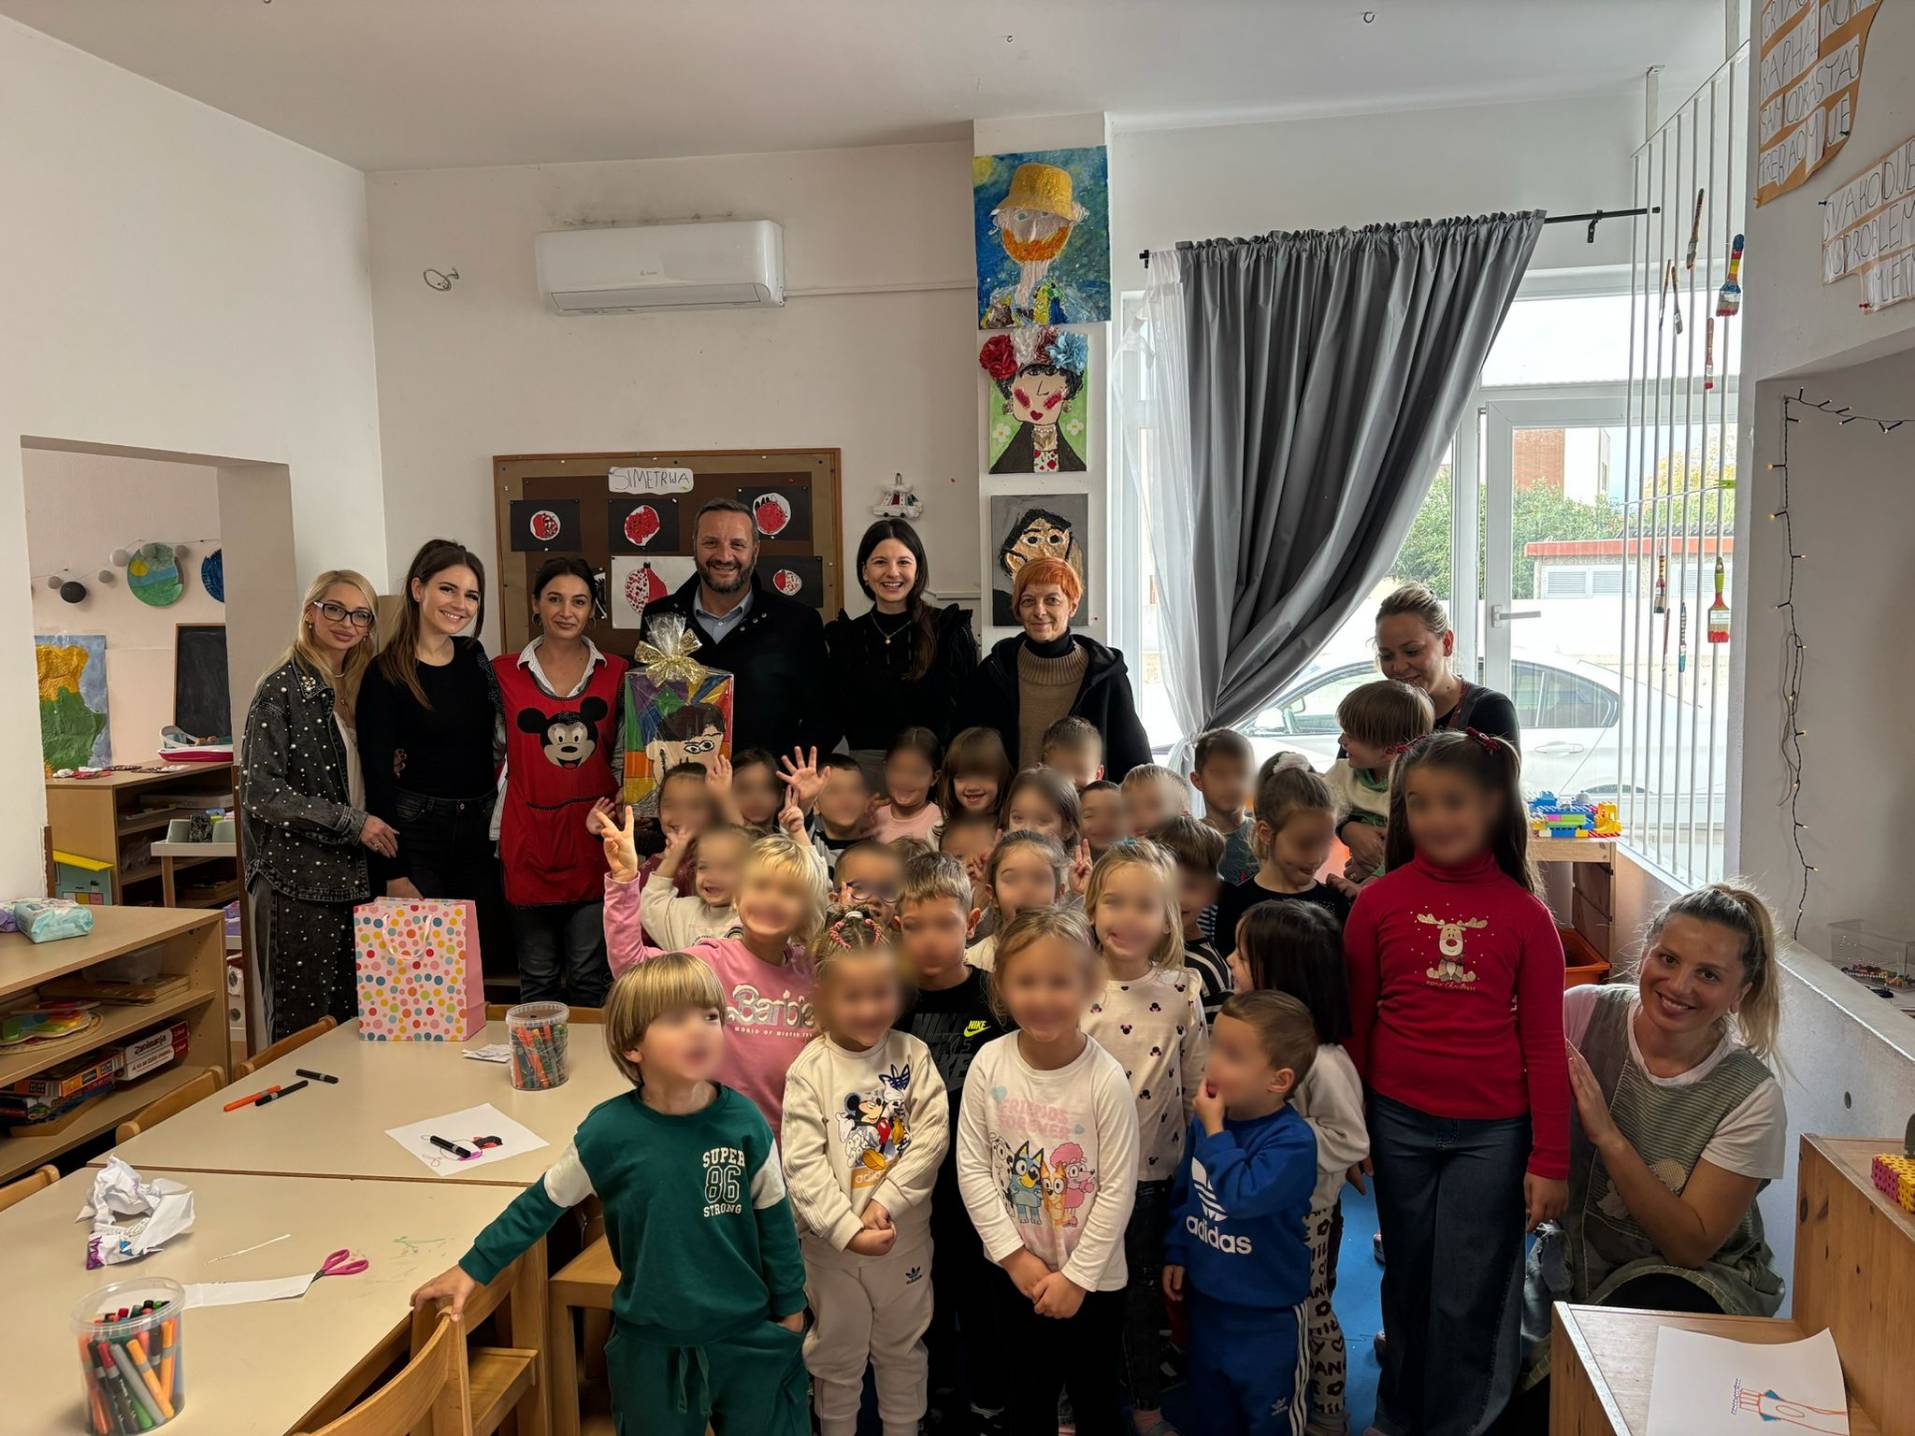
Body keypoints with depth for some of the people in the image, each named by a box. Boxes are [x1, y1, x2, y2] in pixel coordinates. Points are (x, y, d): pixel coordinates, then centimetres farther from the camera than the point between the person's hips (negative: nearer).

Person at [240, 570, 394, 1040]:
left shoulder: (357, 688, 13)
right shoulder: (282, 690, -8)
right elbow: (260, 792, -14)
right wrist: (350, 822, -14)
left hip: (351, 877, 6)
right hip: (297, 882, -6)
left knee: (352, 1019, 10)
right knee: (301, 1024, 2)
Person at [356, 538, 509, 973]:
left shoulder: (475, 658, 8)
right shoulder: (386, 675, -7)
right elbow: (377, 777, -9)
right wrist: (394, 871, -12)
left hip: (481, 832, 5)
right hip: (417, 834, -5)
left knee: (489, 964, 5)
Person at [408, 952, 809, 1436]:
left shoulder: (744, 1122, -15)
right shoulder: (608, 1130, -18)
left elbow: (774, 1219, -2)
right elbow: (543, 1203, -2)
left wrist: (790, 1307, 5)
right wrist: (472, 1269, 0)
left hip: (748, 1338, 0)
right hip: (651, 1343, 0)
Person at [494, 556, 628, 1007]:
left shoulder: (616, 673, 5)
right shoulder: (503, 673, 3)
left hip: (593, 840, 0)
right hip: (529, 840, 0)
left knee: (591, 977, 6)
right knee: (538, 980, 9)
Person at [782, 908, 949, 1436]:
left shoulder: (912, 1056, -6)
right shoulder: (809, 1071, -12)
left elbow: (933, 1134, -12)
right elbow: (803, 1164, -15)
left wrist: (886, 1201, -20)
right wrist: (848, 1229, -22)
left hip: (905, 1233, 2)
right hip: (832, 1240, -1)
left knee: (903, 1347, 20)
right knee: (837, 1350, 16)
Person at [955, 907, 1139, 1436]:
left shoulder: (1106, 1079, -21)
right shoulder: (989, 1064, -14)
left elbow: (1118, 1188, -15)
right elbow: (972, 1166, -8)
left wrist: (1076, 1275, -11)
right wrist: (1014, 1254, -10)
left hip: (1093, 1279, -2)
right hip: (1016, 1273, 2)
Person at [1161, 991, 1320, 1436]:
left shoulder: (1292, 1140, -27)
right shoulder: (1207, 1119, -7)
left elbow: (1243, 1196, -38)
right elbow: (1184, 1191, 8)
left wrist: (1216, 1131, -32)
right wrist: (1176, 1253, 10)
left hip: (1267, 1314, -6)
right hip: (1206, 1297, 6)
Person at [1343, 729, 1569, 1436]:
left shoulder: (1525, 914, -5)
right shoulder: (1380, 900, -3)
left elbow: (1545, 1044, -1)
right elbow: (1355, 1021, 4)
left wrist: (1550, 1160, -2)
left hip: (1493, 1130, -1)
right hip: (1400, 1121, 1)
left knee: (1469, 1297, 6)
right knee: (1408, 1283, 16)